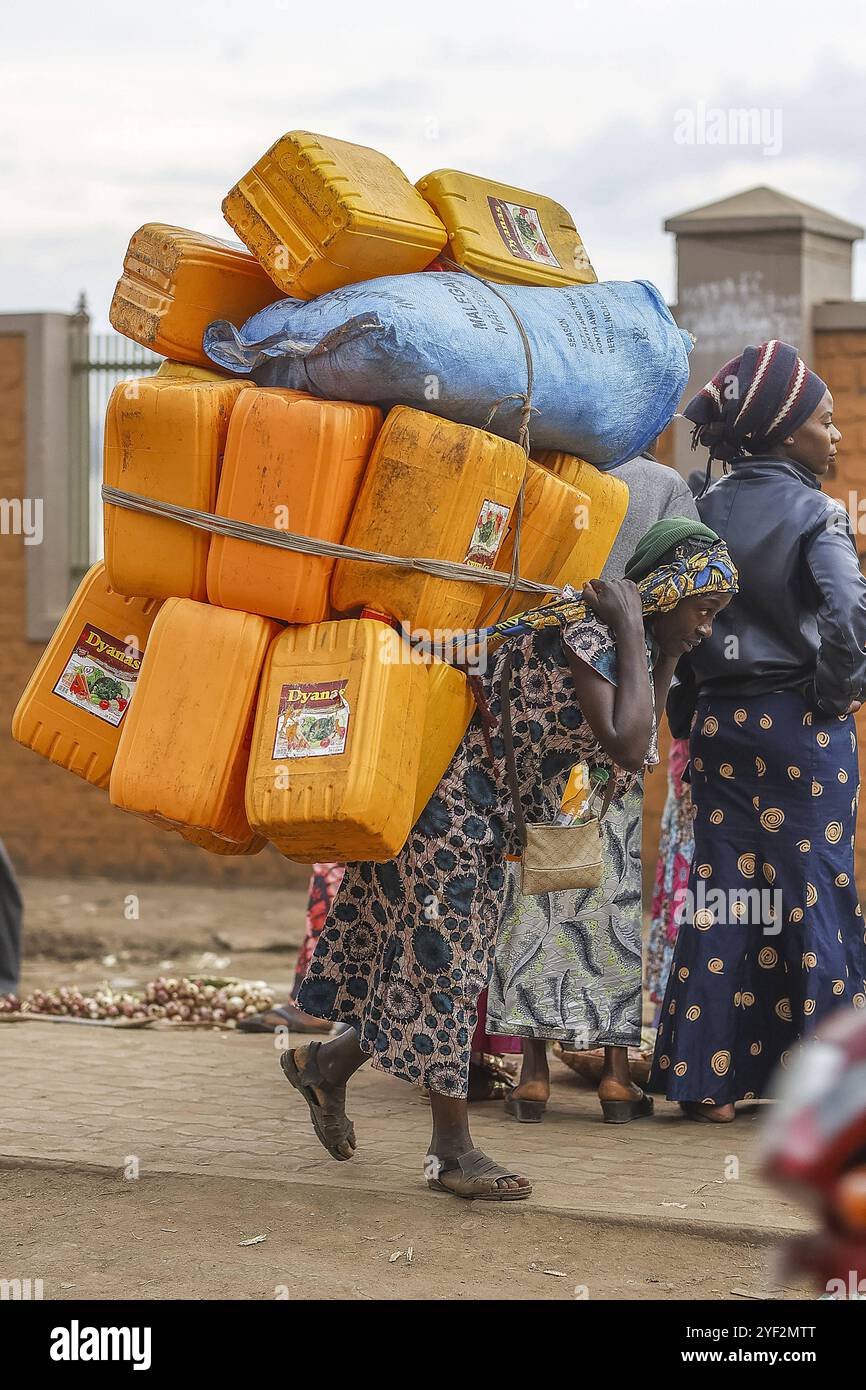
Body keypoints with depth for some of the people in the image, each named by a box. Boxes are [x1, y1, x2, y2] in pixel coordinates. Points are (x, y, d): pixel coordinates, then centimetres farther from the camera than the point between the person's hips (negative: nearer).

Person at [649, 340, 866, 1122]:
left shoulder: (706, 511, 7)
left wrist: (690, 708, 11)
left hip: (720, 725, 5)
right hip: (801, 725, -5)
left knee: (722, 891, 9)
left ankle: (706, 1077, 9)